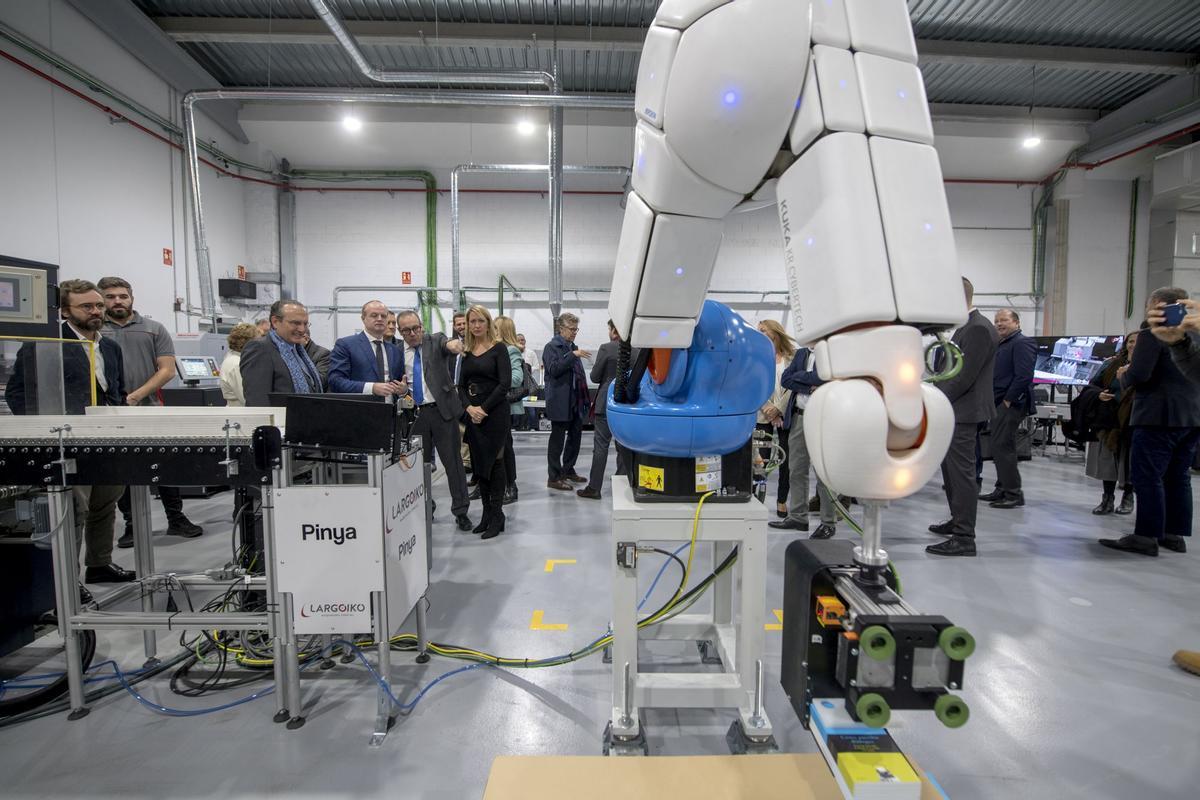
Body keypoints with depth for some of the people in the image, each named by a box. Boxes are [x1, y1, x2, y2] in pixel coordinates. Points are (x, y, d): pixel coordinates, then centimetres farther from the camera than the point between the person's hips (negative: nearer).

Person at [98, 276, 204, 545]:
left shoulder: (154, 329, 6)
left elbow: (167, 370, 0)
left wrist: (136, 396, -11)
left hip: (150, 410, 0)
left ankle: (176, 519, 15)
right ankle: (132, 525, 19)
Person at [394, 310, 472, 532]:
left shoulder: (435, 341, -2)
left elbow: (446, 344, -25)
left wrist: (453, 343, -48)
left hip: (442, 410, -3)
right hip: (415, 413, 3)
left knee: (453, 461, 3)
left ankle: (460, 511, 13)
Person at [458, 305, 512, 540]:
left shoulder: (499, 348, -5)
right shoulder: (467, 351, 11)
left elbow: (505, 384, -12)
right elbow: (461, 385, 9)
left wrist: (484, 408, -15)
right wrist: (469, 407, -9)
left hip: (495, 413, -5)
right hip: (473, 414, 5)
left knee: (494, 462, -1)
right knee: (479, 463, 9)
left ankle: (497, 515, 9)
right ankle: (486, 513, 20)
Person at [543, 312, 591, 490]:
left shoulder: (573, 347, 15)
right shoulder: (552, 347, -6)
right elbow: (554, 369, -20)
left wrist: (585, 398, 12)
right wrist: (573, 355, -24)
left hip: (576, 402, 8)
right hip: (561, 403, -7)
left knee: (575, 437, 14)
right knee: (557, 440, -1)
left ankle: (568, 470, 29)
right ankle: (554, 478, 6)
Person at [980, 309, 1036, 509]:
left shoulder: (1022, 343, -9)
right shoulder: (1000, 344, 20)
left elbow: (1023, 376, -19)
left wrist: (1008, 400, -17)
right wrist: (991, 400, 12)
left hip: (1011, 404, -10)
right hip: (999, 403, 10)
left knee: (1003, 447, -9)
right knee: (998, 447, 12)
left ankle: (1013, 494, -2)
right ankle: (1002, 490, 21)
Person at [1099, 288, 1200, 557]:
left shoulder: (1153, 333, -10)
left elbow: (1138, 375, -19)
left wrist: (1124, 377, 2)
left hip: (1159, 416, -8)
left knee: (1147, 477, -5)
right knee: (1178, 477, 13)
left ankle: (1146, 537, -4)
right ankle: (1176, 535, 18)